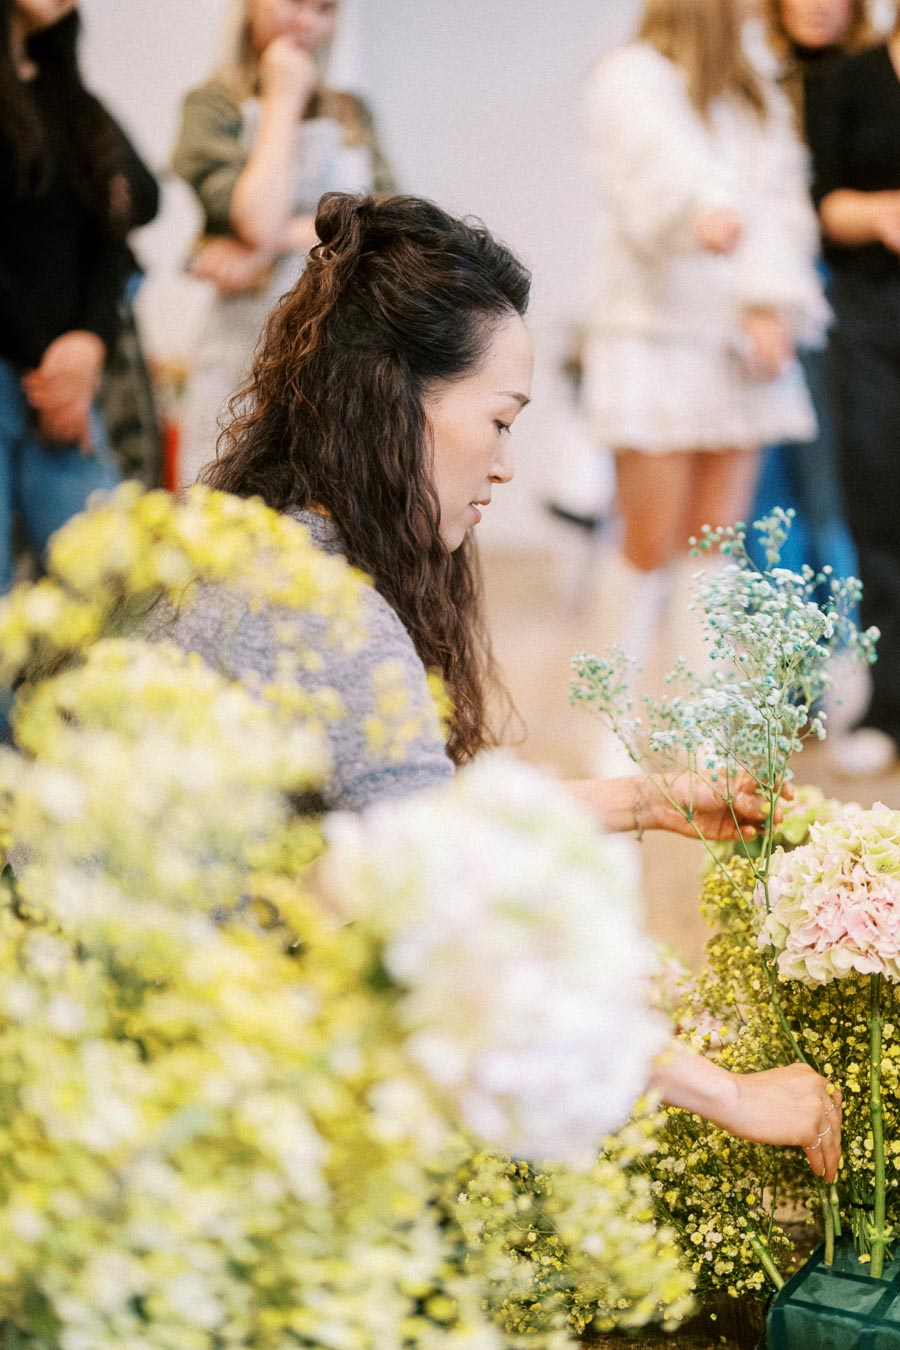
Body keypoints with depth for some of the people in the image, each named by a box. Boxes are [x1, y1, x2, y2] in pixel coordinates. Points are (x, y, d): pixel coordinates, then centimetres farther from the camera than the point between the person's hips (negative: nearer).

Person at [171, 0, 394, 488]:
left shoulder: (352, 114, 17)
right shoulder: (212, 105, 3)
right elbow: (262, 221, -13)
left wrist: (272, 246, -11)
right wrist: (284, 101, -3)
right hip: (247, 350, -3)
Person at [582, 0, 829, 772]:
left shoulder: (760, 101, 19)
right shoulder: (632, 79, -2)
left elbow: (782, 201, 6)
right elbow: (662, 156, -24)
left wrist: (772, 302, -11)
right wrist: (708, 206, -46)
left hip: (740, 345, 6)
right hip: (657, 338, -5)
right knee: (651, 548, -4)